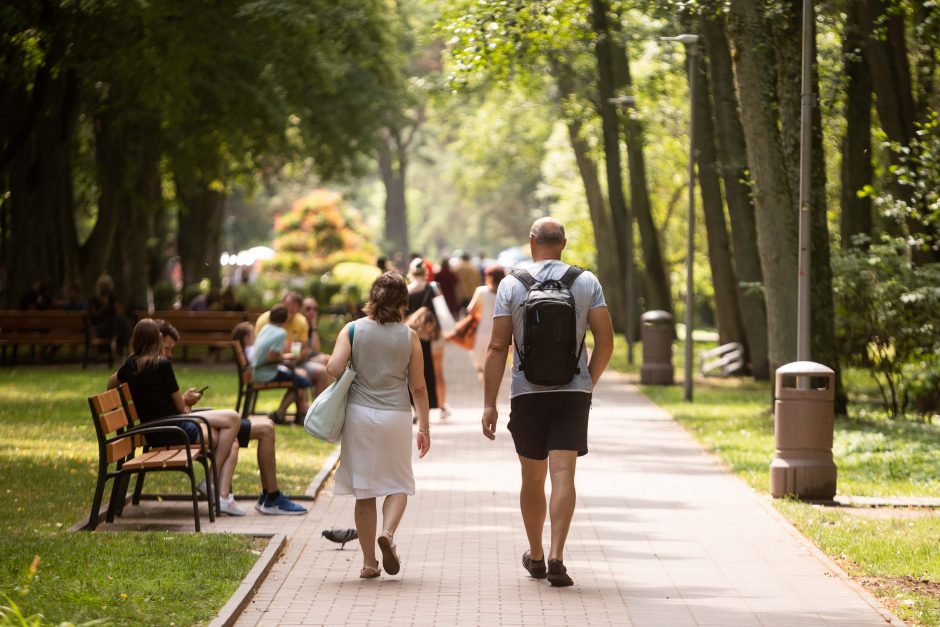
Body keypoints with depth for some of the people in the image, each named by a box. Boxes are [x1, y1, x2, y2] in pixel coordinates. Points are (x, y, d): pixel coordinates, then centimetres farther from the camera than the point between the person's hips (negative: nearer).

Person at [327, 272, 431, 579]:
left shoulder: (352, 330, -1)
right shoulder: (409, 336, -1)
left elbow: (334, 368, -14)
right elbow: (418, 386, 2)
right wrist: (424, 427, 10)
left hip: (360, 414, 1)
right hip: (396, 416, -1)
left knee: (364, 491, 8)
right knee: (398, 484, 13)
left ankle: (369, 562, 9)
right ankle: (388, 533, -15)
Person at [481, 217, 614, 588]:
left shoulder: (511, 284, -1)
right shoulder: (586, 283, 1)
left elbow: (497, 347, -4)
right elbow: (606, 341, -1)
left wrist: (489, 404, -3)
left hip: (527, 393, 0)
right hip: (573, 392, 0)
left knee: (532, 478, 14)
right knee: (563, 474, -7)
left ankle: (535, 556, 26)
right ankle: (556, 557, -21)